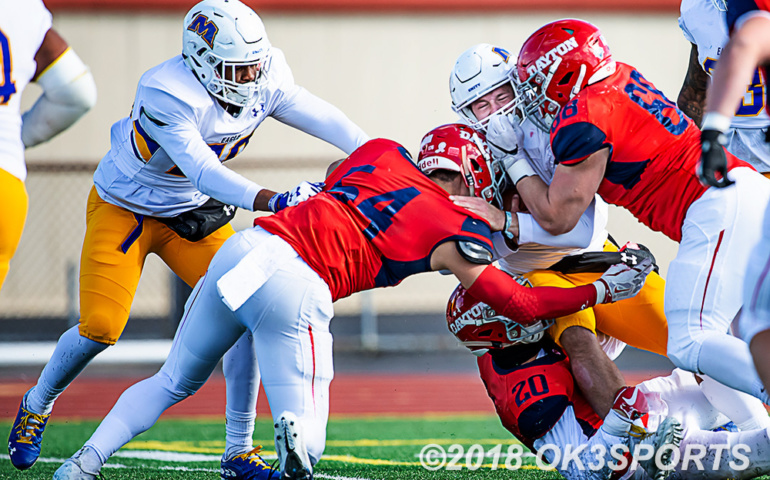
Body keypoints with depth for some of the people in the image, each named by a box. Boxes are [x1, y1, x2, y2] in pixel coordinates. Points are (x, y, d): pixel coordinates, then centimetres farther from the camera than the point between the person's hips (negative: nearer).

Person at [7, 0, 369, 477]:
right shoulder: (168, 96, -35)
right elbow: (203, 171, -43)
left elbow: (327, 121, -8)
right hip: (124, 210, -5)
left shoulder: (265, 85, -15)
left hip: (193, 213, 5)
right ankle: (38, 404, 22)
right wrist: (271, 200, -54)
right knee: (101, 329, -11)